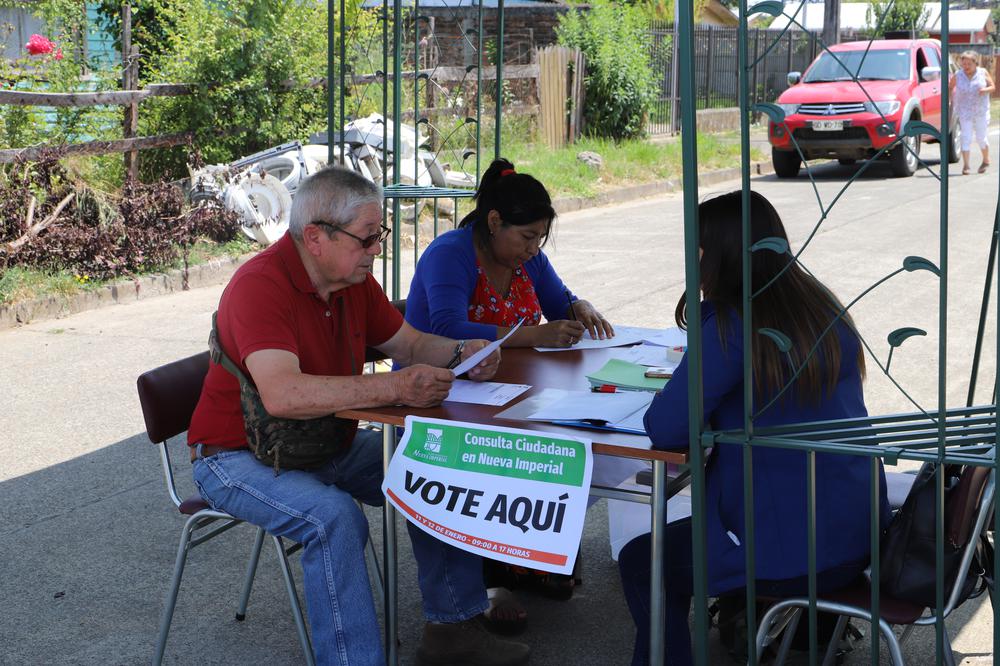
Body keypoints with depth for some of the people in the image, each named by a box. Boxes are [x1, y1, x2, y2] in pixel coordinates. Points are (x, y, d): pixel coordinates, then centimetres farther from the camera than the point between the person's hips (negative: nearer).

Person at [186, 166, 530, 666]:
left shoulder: (355, 280, 0)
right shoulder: (259, 285, -26)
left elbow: (409, 344, 14)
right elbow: (282, 395, -39)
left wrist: (461, 353, -8)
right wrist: (392, 388, -43)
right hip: (239, 456, -8)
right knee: (334, 516, -33)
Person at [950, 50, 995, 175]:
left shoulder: (983, 73, 0)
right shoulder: (958, 75, 0)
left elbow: (993, 87, 4)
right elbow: (950, 87, 10)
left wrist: (986, 90, -17)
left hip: (981, 111, 0)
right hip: (964, 112, 0)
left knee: (981, 137, 5)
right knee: (966, 137, -9)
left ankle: (986, 161, 27)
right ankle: (966, 166, -10)